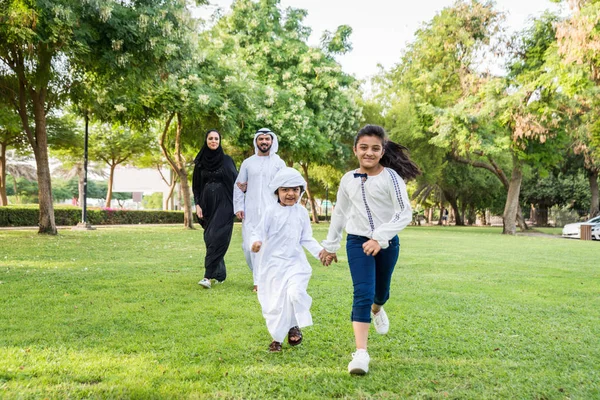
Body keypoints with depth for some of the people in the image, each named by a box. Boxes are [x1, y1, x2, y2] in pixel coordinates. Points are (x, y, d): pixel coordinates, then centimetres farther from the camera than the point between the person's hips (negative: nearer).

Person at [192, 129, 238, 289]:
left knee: (217, 237, -14)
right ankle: (220, 273, 19)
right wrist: (197, 204, 0)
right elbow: (196, 186, 10)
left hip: (224, 204, -3)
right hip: (207, 204, 3)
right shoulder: (200, 162, 8)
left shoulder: (227, 160, 3)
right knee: (210, 239, 6)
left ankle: (208, 276, -17)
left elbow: (236, 181, 2)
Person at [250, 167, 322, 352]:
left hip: (295, 262, 2)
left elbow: (306, 238, 11)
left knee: (295, 292, -20)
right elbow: (259, 231, -5)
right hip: (273, 262, -1)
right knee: (274, 301, 4)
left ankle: (294, 326, 8)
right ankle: (277, 337, 23)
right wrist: (257, 241, -27)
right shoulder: (271, 211, -6)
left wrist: (320, 251, 0)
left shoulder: (301, 212, 4)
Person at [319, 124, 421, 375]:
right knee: (363, 293, -13)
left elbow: (405, 213, -16)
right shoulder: (348, 180, 1)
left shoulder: (390, 177, -11)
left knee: (380, 291, 19)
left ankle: (376, 310, 57)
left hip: (387, 243, -1)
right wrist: (330, 246, 16)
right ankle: (361, 353, -11)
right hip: (357, 242, 1)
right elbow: (339, 214, 12)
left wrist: (380, 238, -27)